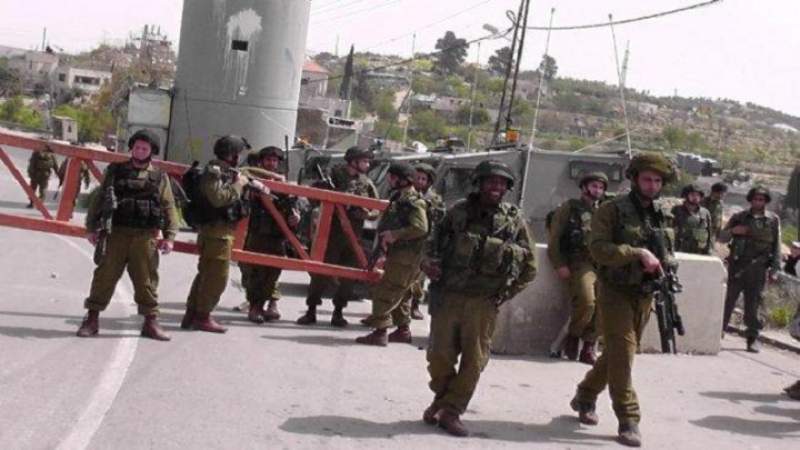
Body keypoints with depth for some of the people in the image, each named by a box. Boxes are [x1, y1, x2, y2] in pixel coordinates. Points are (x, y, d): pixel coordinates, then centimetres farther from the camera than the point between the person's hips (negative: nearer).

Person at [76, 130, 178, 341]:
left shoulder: (160, 178, 8)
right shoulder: (115, 171, 9)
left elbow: (169, 208, 5)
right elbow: (98, 199, 10)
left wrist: (169, 236, -3)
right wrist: (92, 228, 5)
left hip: (146, 237, 0)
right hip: (117, 233, 0)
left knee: (147, 280, 4)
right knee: (105, 276, 2)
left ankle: (151, 322, 12)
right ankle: (92, 319, 10)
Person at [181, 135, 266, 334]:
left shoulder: (227, 171, 15)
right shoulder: (213, 172, -14)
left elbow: (244, 176, 36)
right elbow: (219, 198, -29)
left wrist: (253, 183, 20)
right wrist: (238, 185, -18)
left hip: (219, 230, 10)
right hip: (217, 230, -10)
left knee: (206, 274, 14)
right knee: (217, 276, -7)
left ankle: (191, 315, 19)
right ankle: (203, 317, -2)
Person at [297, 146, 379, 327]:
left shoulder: (367, 183, 8)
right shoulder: (334, 176, 0)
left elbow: (377, 210, 11)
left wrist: (368, 214, -12)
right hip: (332, 232, -3)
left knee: (348, 276, 5)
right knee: (322, 272, -2)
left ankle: (338, 312, 16)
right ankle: (311, 310, 7)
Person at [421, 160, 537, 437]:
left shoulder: (515, 220, 3)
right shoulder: (459, 212, 3)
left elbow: (530, 265, 9)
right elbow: (434, 242, 13)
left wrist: (507, 292, 1)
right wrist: (429, 262, -7)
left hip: (484, 301, 0)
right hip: (447, 295, 0)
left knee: (474, 360, 1)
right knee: (439, 355, 3)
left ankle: (452, 411, 14)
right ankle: (442, 398, 29)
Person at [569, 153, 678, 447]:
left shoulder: (663, 216, 9)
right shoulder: (612, 210, -10)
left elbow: (668, 253, 21)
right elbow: (598, 249, -20)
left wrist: (664, 266, -1)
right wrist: (638, 253, -28)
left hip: (645, 296, 6)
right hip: (616, 293, -6)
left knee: (618, 353, 15)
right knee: (622, 353, -10)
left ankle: (584, 397, 34)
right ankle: (628, 420, -4)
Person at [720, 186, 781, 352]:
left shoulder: (773, 220, 8)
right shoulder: (739, 217, 7)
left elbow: (776, 247, 9)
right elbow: (721, 237, 10)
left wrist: (774, 269, 1)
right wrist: (733, 231, -11)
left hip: (758, 269, 0)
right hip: (737, 267, 0)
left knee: (753, 304, 2)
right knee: (729, 300, 2)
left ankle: (752, 338, 9)